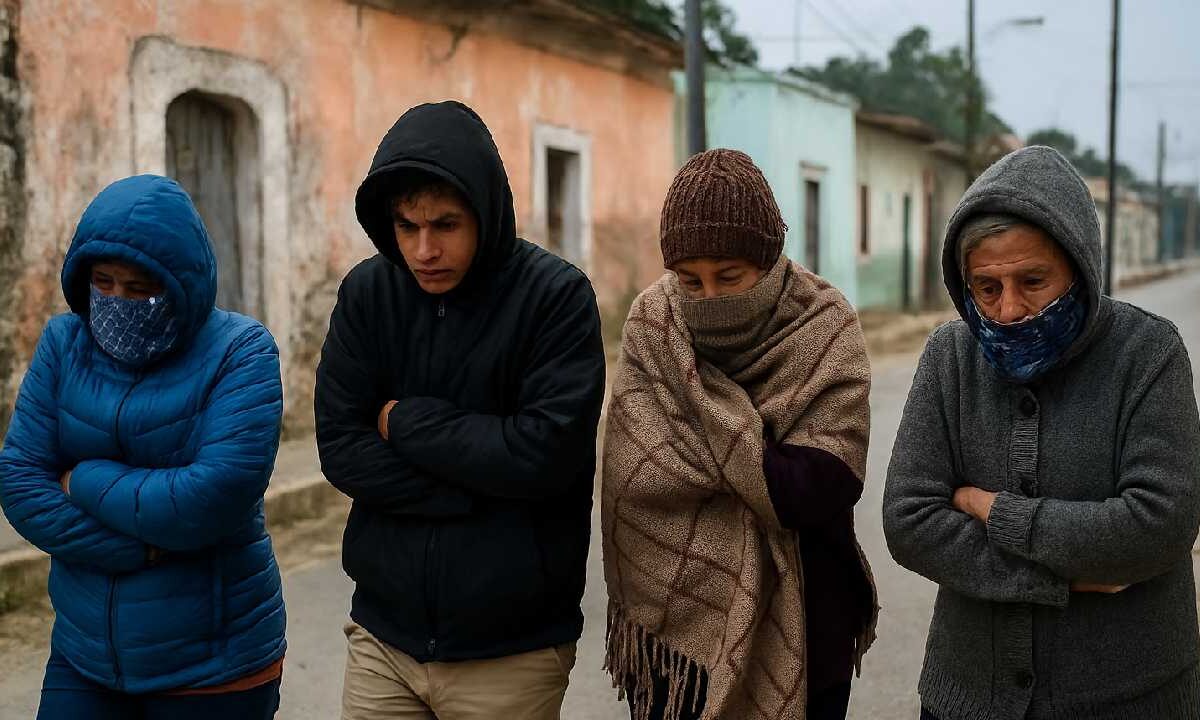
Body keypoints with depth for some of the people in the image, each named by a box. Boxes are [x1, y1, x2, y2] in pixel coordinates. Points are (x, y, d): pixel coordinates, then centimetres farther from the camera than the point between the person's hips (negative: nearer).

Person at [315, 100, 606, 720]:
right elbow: (339, 448, -6)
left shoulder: (557, 296, -10)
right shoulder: (367, 292, -1)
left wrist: (405, 420, -10)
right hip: (384, 632, 3)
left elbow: (547, 454, -19)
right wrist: (476, 488, -15)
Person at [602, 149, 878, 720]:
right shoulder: (652, 325, -7)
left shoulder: (824, 329, -11)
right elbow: (640, 478, -16)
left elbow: (823, 490, -21)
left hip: (797, 635, -1)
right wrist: (774, 471, -18)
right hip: (676, 629, 1)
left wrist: (699, 394, -19)